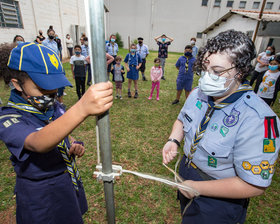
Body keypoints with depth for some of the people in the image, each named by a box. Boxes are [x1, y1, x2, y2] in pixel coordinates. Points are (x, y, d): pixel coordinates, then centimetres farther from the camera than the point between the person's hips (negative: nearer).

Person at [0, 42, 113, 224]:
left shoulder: (53, 106, -5)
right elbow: (38, 143, -46)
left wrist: (74, 145, -12)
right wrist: (81, 109, -64)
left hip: (71, 183, 6)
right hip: (41, 201, -5)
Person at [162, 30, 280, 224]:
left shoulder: (257, 120, -32)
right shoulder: (198, 94, -10)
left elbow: (254, 185, -28)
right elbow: (182, 120, 7)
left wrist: (198, 188, -22)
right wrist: (174, 140, -13)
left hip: (219, 200, -5)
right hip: (185, 172, 6)